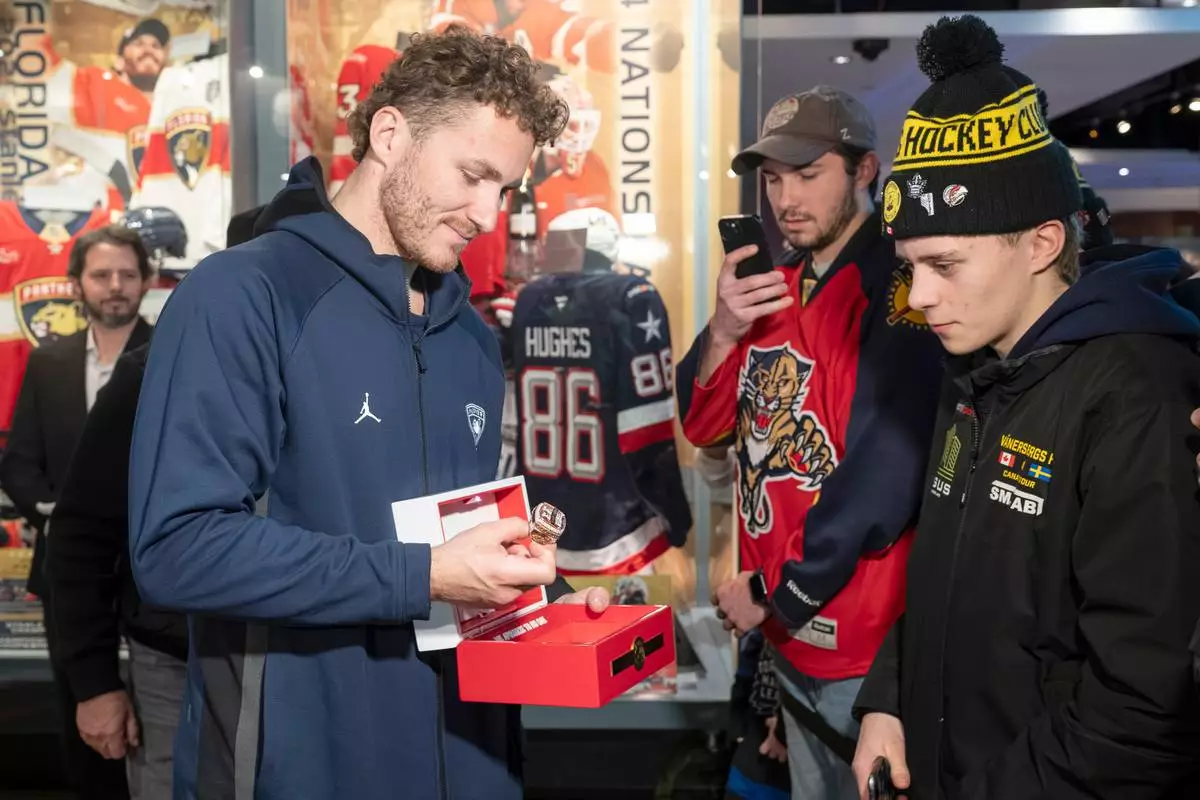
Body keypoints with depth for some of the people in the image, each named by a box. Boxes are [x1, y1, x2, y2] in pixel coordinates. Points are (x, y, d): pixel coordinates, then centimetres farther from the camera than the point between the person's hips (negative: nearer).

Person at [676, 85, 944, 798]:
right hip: (789, 631, 7)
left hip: (863, 638, -7)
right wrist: (724, 334, -12)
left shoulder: (900, 289, -18)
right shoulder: (774, 287, 8)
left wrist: (773, 593, -14)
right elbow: (705, 427, 6)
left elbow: (882, 482, -24)